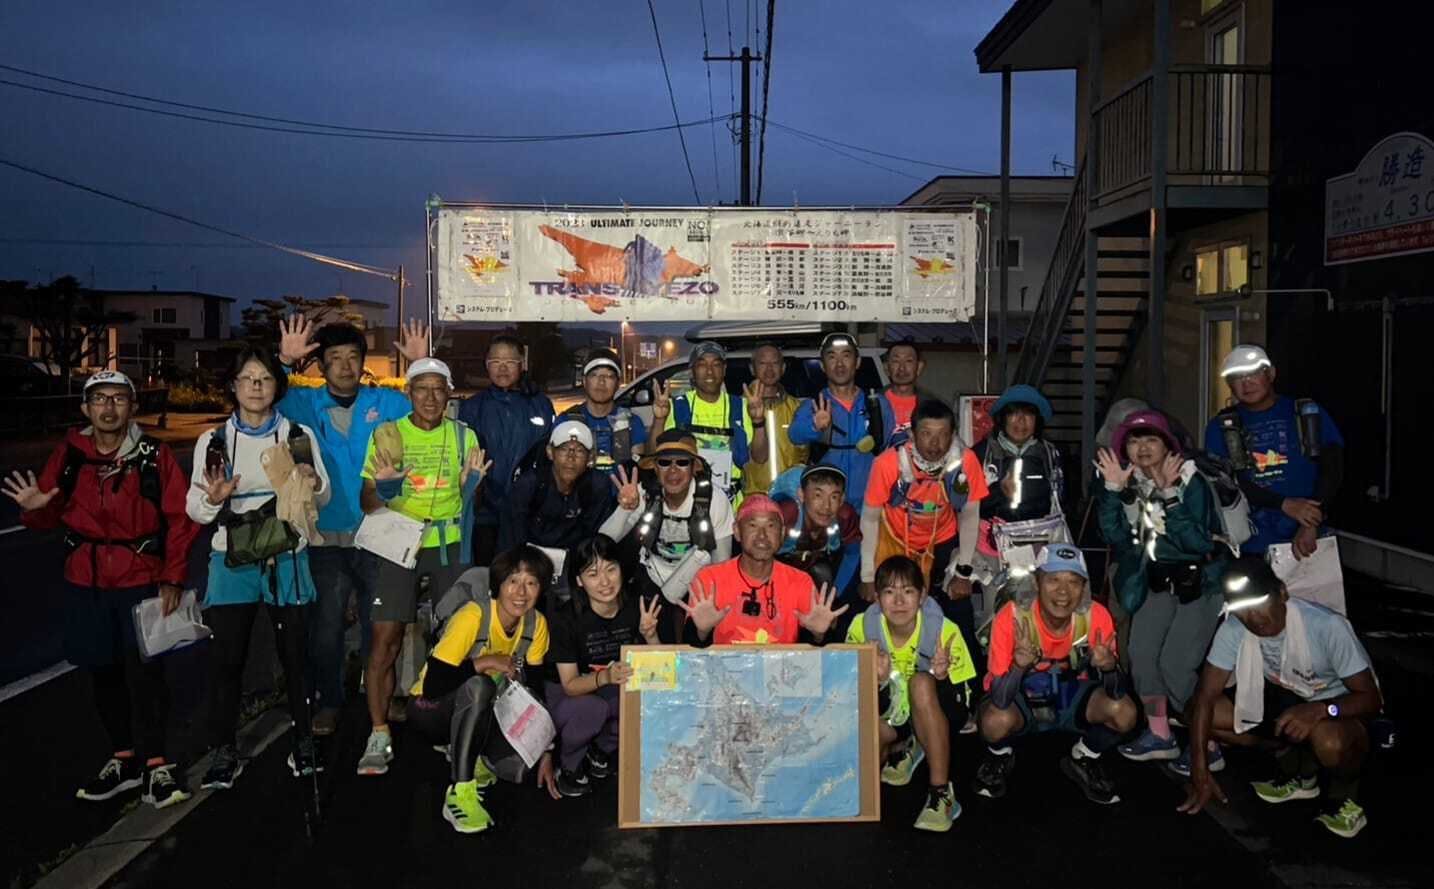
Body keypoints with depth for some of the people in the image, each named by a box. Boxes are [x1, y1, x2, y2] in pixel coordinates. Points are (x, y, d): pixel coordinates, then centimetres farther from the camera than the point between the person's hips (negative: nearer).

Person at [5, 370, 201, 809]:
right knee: (103, 672, 12)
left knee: (143, 671, -9)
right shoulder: (68, 455, 1)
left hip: (142, 579, -3)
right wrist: (35, 507, -16)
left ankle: (154, 766, 1)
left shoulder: (154, 456, -6)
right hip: (86, 582, 4)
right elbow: (48, 518, 8)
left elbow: (181, 517, -3)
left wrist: (173, 578, -6)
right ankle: (125, 757, 28)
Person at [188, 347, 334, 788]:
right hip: (232, 561, 0)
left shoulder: (300, 435, 4)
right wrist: (214, 499, -17)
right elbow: (195, 509, 5)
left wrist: (312, 484, -13)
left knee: (294, 653, 6)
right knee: (226, 659, -1)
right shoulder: (213, 441, 4)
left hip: (287, 559, 0)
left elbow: (322, 499, 10)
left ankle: (303, 741, 21)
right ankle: (225, 752, 13)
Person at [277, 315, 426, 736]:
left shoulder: (385, 401, 1)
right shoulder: (305, 404, 1)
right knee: (326, 626, 10)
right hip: (325, 537, 0)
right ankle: (328, 701, 27)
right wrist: (285, 362, -25)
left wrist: (422, 365, -15)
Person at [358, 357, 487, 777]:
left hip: (449, 546, 2)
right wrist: (382, 487, -17)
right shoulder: (386, 435, 2)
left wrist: (471, 484, -8)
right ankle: (379, 735, 1)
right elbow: (367, 503, 4)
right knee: (385, 639, -7)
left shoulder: (463, 435, 6)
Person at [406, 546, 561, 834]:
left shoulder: (536, 624, -9)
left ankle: (470, 758, 13)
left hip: (478, 714, 6)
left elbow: (535, 693, -1)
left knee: (520, 765, -21)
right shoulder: (472, 616, -28)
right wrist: (486, 662, -31)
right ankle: (459, 793, -27)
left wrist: (544, 751, -4)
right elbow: (432, 686, -32)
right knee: (478, 686, -37)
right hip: (430, 710, -5)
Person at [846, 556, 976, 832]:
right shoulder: (862, 627, -18)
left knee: (922, 683, -34)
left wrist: (942, 677, -41)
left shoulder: (944, 631, -23)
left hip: (929, 720, -2)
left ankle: (941, 793, -25)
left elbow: (959, 717, -21)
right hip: (885, 720, 2)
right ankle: (901, 752, 7)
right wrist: (877, 680, -36)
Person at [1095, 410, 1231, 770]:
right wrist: (1113, 489, -19)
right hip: (1158, 584, 5)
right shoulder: (1131, 485, 0)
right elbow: (1116, 537, -11)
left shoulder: (1191, 481, -15)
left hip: (1200, 582, -5)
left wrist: (1168, 496, -29)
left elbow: (1198, 543, -24)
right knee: (1142, 654, -5)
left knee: (1174, 664, -13)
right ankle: (1159, 736, 13)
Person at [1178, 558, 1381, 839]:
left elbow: (1371, 697, -24)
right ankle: (1299, 770, 6)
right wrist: (1199, 770, -25)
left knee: (1330, 741, -40)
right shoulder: (1234, 629, -20)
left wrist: (1321, 709, -44)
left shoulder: (1327, 626, -31)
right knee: (1203, 715, -14)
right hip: (1282, 697, 5)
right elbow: (1205, 697, -18)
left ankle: (1344, 793, -2)